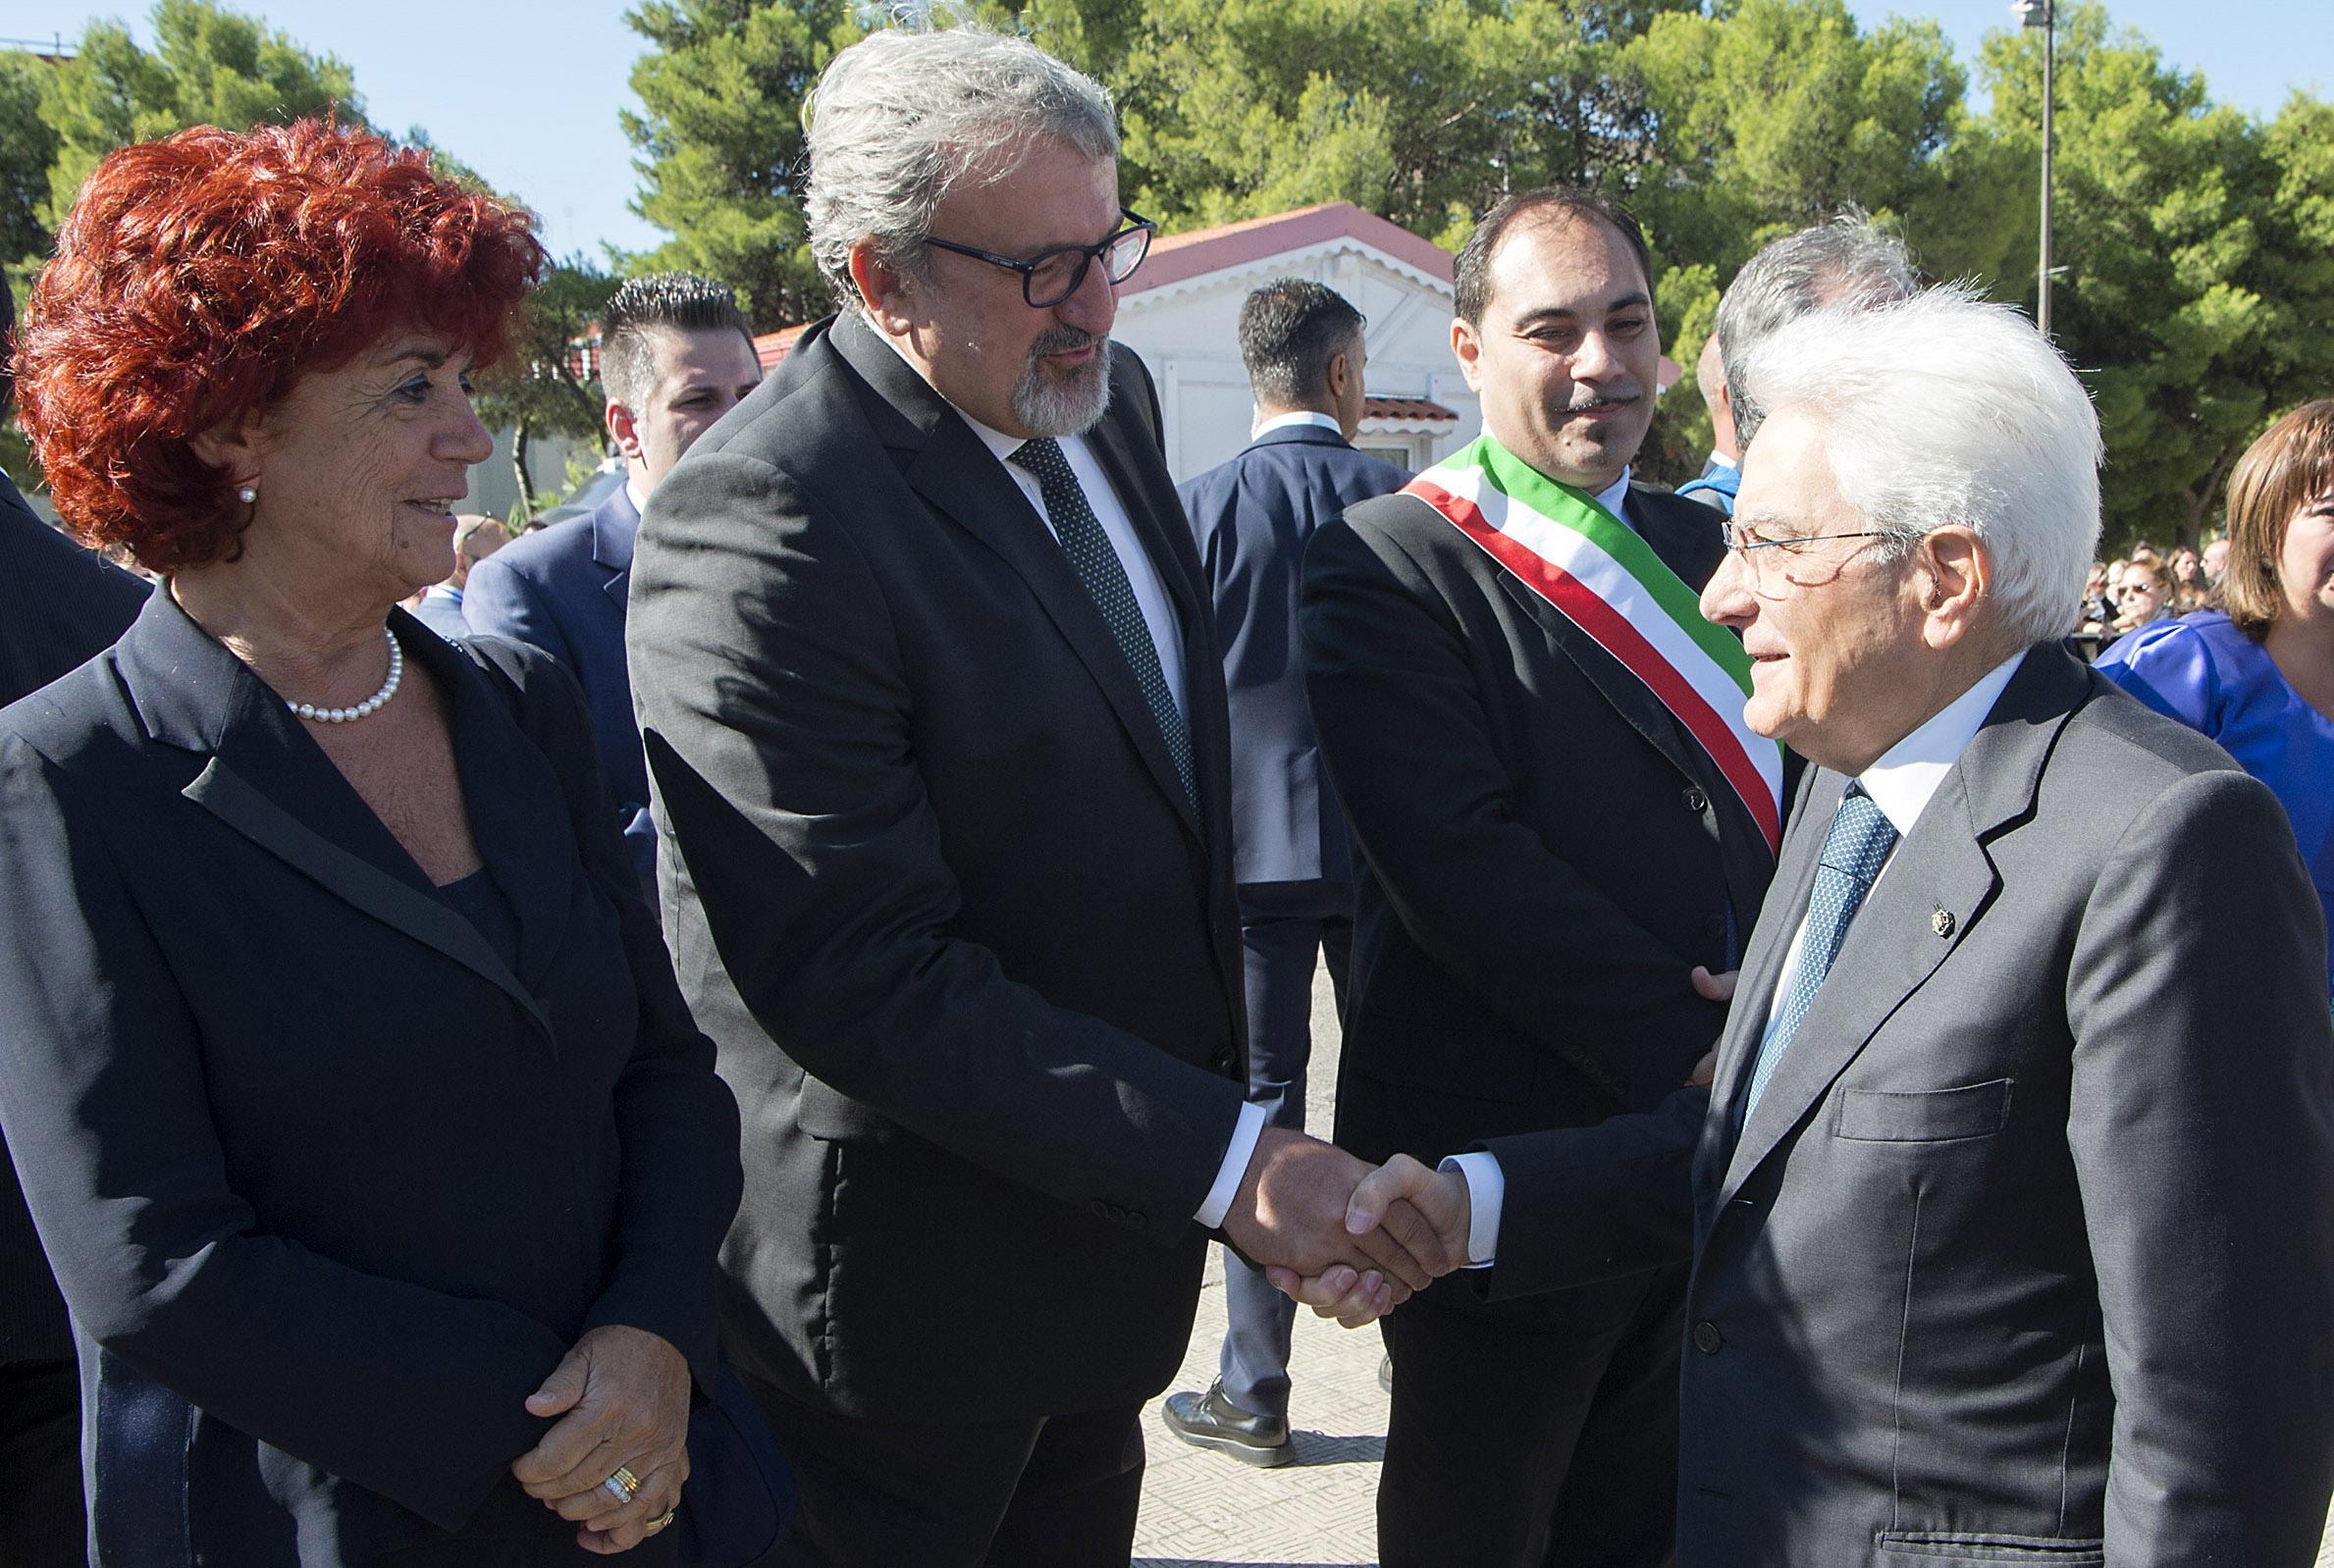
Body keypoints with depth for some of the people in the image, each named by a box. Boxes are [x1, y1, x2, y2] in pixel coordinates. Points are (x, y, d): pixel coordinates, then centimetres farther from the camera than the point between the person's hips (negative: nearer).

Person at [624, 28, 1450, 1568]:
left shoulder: (1110, 400, 2)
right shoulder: (757, 522, -26)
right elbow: (863, 980, -29)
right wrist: (1227, 1154, -28)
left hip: (1116, 1227, 8)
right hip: (910, 1279, -7)